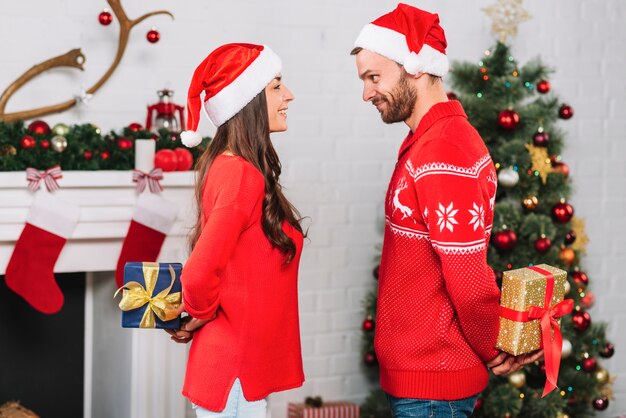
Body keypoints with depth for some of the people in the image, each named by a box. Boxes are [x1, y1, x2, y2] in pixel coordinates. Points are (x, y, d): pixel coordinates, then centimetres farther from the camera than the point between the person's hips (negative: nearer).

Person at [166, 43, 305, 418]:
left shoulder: (227, 165, 8)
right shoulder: (243, 176, -20)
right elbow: (199, 274, -27)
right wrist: (202, 314, -10)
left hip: (240, 366, 9)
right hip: (235, 371, -9)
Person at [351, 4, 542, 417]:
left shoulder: (441, 154, -22)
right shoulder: (432, 140, 11)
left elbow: (471, 282, -23)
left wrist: (489, 350, -8)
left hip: (428, 385, -9)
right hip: (418, 370, 9)